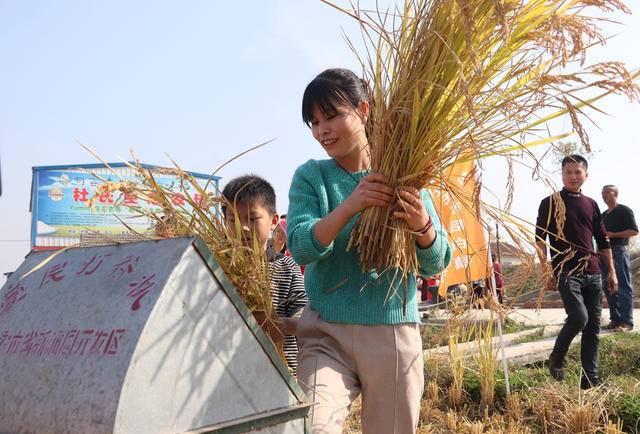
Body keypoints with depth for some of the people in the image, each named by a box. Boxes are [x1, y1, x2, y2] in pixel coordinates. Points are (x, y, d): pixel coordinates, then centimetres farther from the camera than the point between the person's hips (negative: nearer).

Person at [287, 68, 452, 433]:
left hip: (395, 333, 1)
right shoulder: (311, 176, 1)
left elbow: (436, 264, -2)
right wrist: (350, 206, -30)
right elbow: (300, 247, -14)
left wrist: (422, 226, -24)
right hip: (327, 332, -1)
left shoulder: (403, 177, 1)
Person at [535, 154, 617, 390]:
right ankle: (556, 357, 6)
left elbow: (603, 240, 18)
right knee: (579, 317, -20)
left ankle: (590, 379, 13)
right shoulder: (550, 202, 0)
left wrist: (612, 271, 14)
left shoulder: (591, 204, 14)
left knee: (593, 327, 4)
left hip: (592, 273, 5)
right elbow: (540, 238, -3)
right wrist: (545, 270, -10)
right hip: (566, 272, -5)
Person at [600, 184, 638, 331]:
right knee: (608, 287, 6)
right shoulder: (603, 215, 20)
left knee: (624, 287, -7)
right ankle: (615, 319, 11)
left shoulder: (624, 210, -3)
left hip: (619, 251, -8)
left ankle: (627, 321, -6)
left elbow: (634, 231, -11)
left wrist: (613, 235, -19)